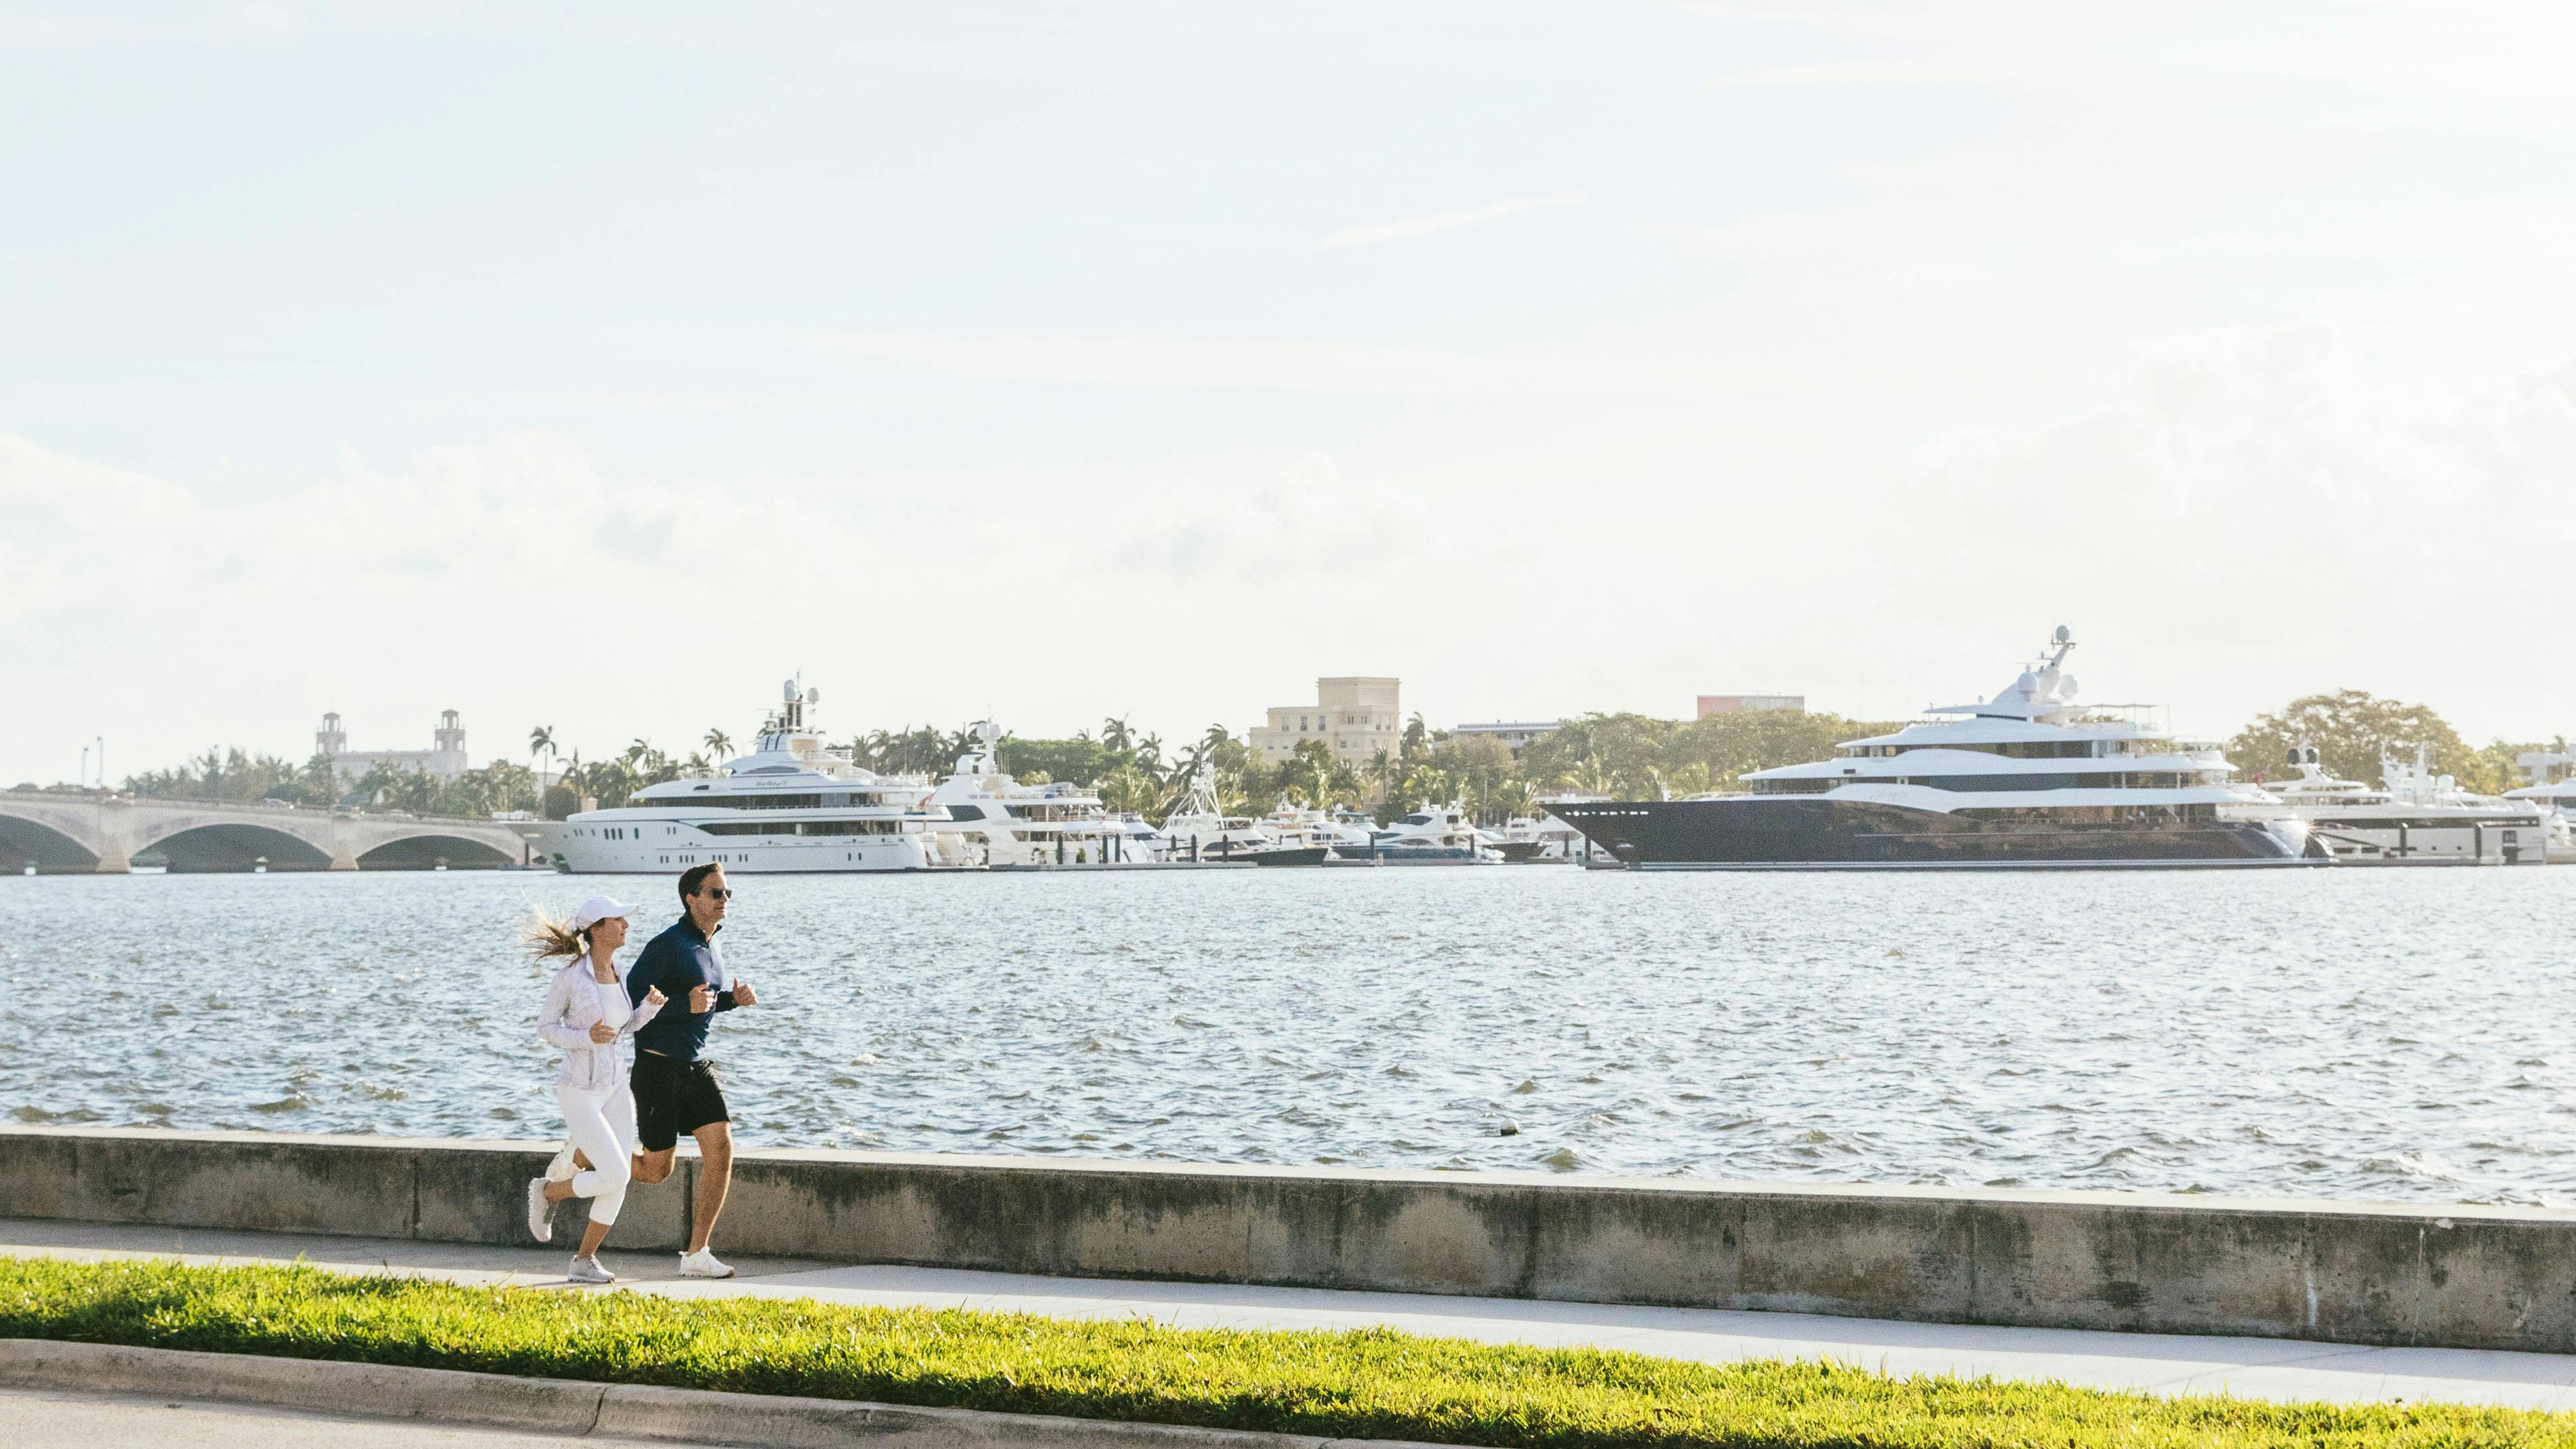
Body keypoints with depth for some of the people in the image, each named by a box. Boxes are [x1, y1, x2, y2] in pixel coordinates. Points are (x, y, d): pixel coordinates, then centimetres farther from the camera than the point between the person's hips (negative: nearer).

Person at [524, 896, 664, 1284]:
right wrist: (586, 1038, -21)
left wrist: (651, 1005, -3)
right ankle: (547, 1191, 13)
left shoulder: (619, 973, 5)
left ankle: (584, 1262, 12)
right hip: (579, 1093, -7)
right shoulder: (570, 976, -15)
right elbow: (545, 1026, -5)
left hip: (615, 1090, 7)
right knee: (615, 1176, -14)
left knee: (619, 1182, 0)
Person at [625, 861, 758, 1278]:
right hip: (659, 1067, -8)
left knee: (721, 1151, -6)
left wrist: (733, 998, 6)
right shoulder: (668, 945, -16)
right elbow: (628, 998, -20)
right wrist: (686, 1005, -27)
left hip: (696, 1065, 8)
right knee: (657, 1170, 0)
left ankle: (696, 1255, 0)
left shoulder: (710, 945, 11)